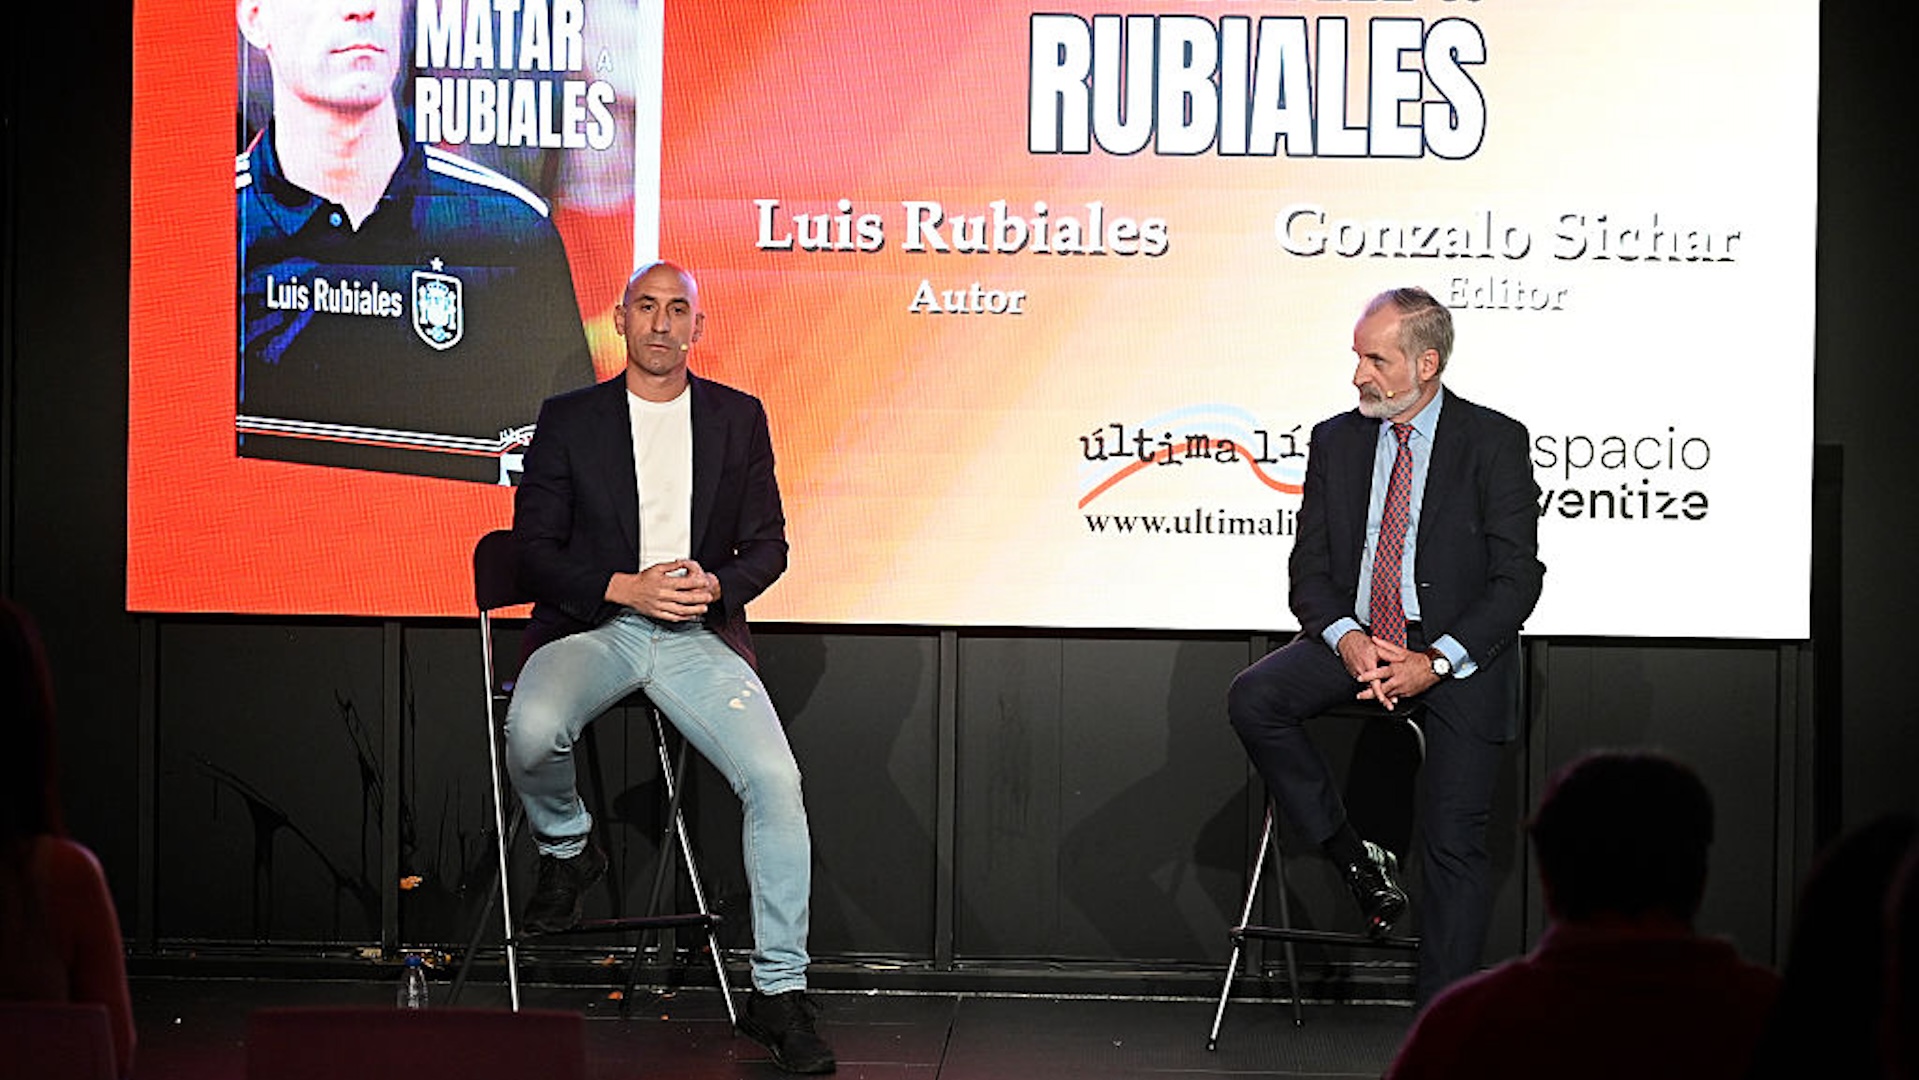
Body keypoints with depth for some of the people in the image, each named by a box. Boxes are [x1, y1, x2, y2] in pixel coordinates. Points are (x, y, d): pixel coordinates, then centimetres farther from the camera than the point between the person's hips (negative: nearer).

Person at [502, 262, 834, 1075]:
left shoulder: (739, 418, 12)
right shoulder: (568, 420, 8)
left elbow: (767, 545, 11)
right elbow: (535, 548, 2)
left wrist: (713, 586, -11)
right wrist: (627, 588, -14)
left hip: (700, 634, 1)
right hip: (592, 627, -1)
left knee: (776, 779, -22)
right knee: (533, 731, -34)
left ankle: (779, 992, -11)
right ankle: (566, 849, 2)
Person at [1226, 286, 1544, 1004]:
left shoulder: (1494, 441, -6)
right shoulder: (1336, 440, 5)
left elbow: (1517, 577, -9)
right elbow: (1309, 567, 5)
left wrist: (1437, 662, -20)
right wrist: (1347, 639, -16)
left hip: (1459, 655, -3)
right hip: (1354, 640, 4)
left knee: (1455, 844, -5)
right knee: (1252, 699, -23)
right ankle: (1355, 859, -9)